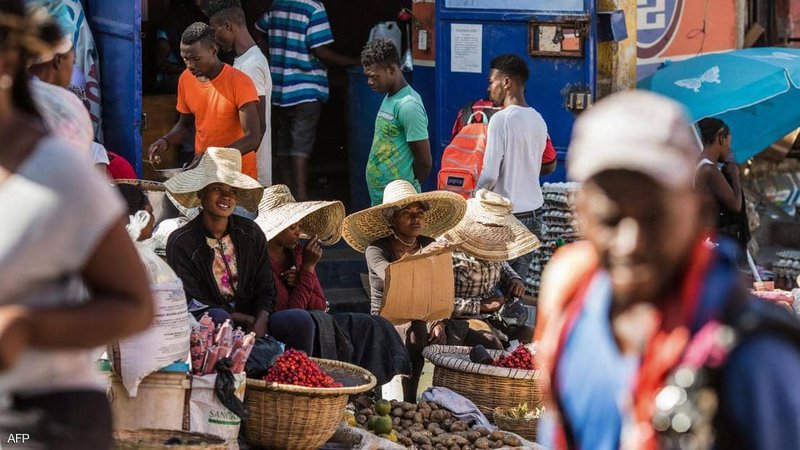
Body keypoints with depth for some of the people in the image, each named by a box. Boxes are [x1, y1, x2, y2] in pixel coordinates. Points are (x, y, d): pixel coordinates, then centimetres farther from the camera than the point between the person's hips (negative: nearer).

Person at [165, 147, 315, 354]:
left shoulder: (251, 233, 8)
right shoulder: (181, 242, -5)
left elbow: (265, 292, 6)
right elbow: (192, 305, -9)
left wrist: (259, 325, -17)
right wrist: (245, 319, -15)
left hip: (252, 320, 4)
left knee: (300, 319, -22)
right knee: (216, 317, -37)